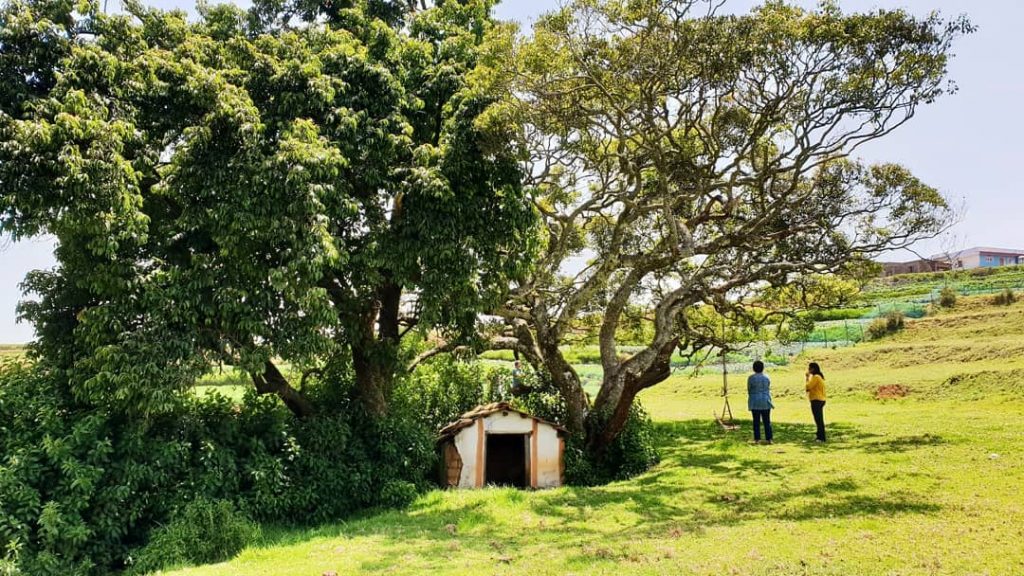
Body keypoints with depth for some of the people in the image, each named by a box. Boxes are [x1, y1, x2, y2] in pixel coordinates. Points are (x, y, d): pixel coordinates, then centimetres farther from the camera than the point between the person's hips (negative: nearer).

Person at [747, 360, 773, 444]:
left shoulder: (751, 378, -8)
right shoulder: (766, 377, -1)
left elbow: (749, 390, -2)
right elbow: (768, 389, 7)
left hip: (755, 402, -2)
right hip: (765, 402, 2)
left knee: (756, 421, 4)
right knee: (767, 421, 7)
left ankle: (757, 439, 3)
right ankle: (768, 439, 5)